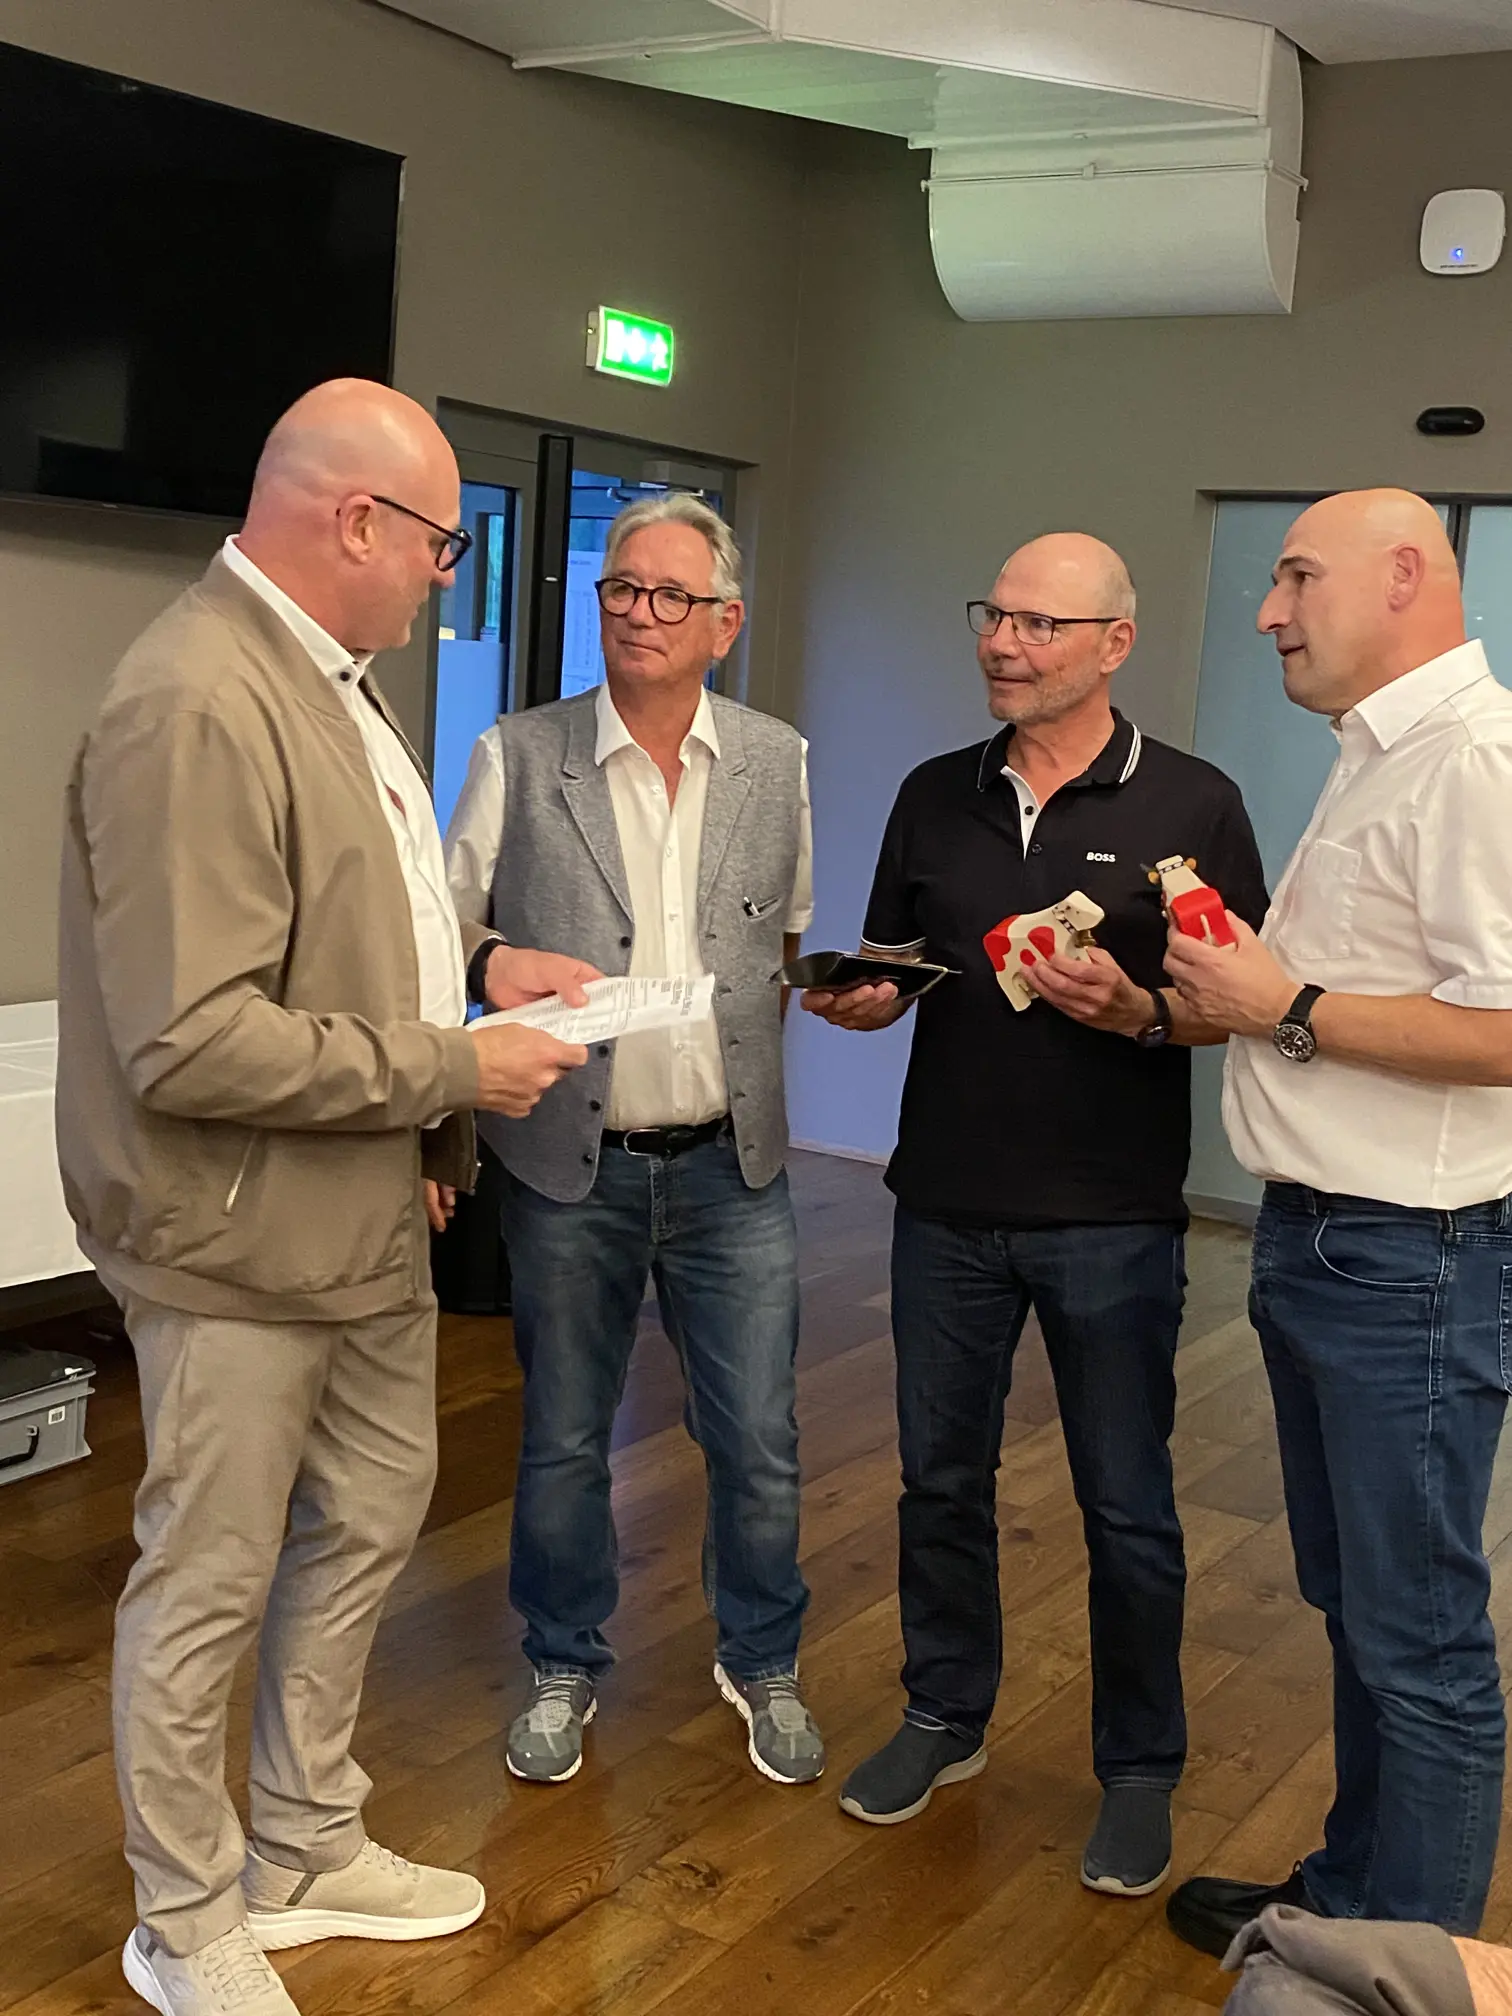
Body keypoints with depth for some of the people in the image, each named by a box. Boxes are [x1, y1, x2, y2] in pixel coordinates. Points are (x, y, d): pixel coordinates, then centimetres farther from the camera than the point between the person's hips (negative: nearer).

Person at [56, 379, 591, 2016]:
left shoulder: (328, 675, 8)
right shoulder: (195, 705, -24)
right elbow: (189, 1044, -29)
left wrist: (474, 959, 8)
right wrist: (454, 1070, -21)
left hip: (368, 1214, 10)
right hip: (239, 1241, -10)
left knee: (368, 1523, 21)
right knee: (209, 1587, 8)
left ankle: (307, 1850, 42)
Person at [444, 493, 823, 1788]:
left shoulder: (778, 763, 4)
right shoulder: (519, 759, -3)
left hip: (731, 1166, 1)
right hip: (568, 1167, -1)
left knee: (759, 1446, 8)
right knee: (563, 1443, 13)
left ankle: (763, 1664, 32)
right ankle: (566, 1669, 35)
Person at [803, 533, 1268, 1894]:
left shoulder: (1193, 804, -5)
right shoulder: (937, 795, 7)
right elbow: (888, 965, 15)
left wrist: (1140, 1013, -23)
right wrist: (859, 999, -7)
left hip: (1111, 1217, -4)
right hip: (948, 1204, 4)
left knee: (1127, 1509, 7)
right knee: (941, 1478, 15)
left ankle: (1140, 1772, 25)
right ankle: (945, 1719, 34)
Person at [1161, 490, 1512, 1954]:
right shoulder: (1379, 755, 17)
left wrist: (1289, 1009, -18)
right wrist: (1215, 993, 9)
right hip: (1316, 1234, 10)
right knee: (1354, 1607, 20)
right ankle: (1347, 1895, 34)